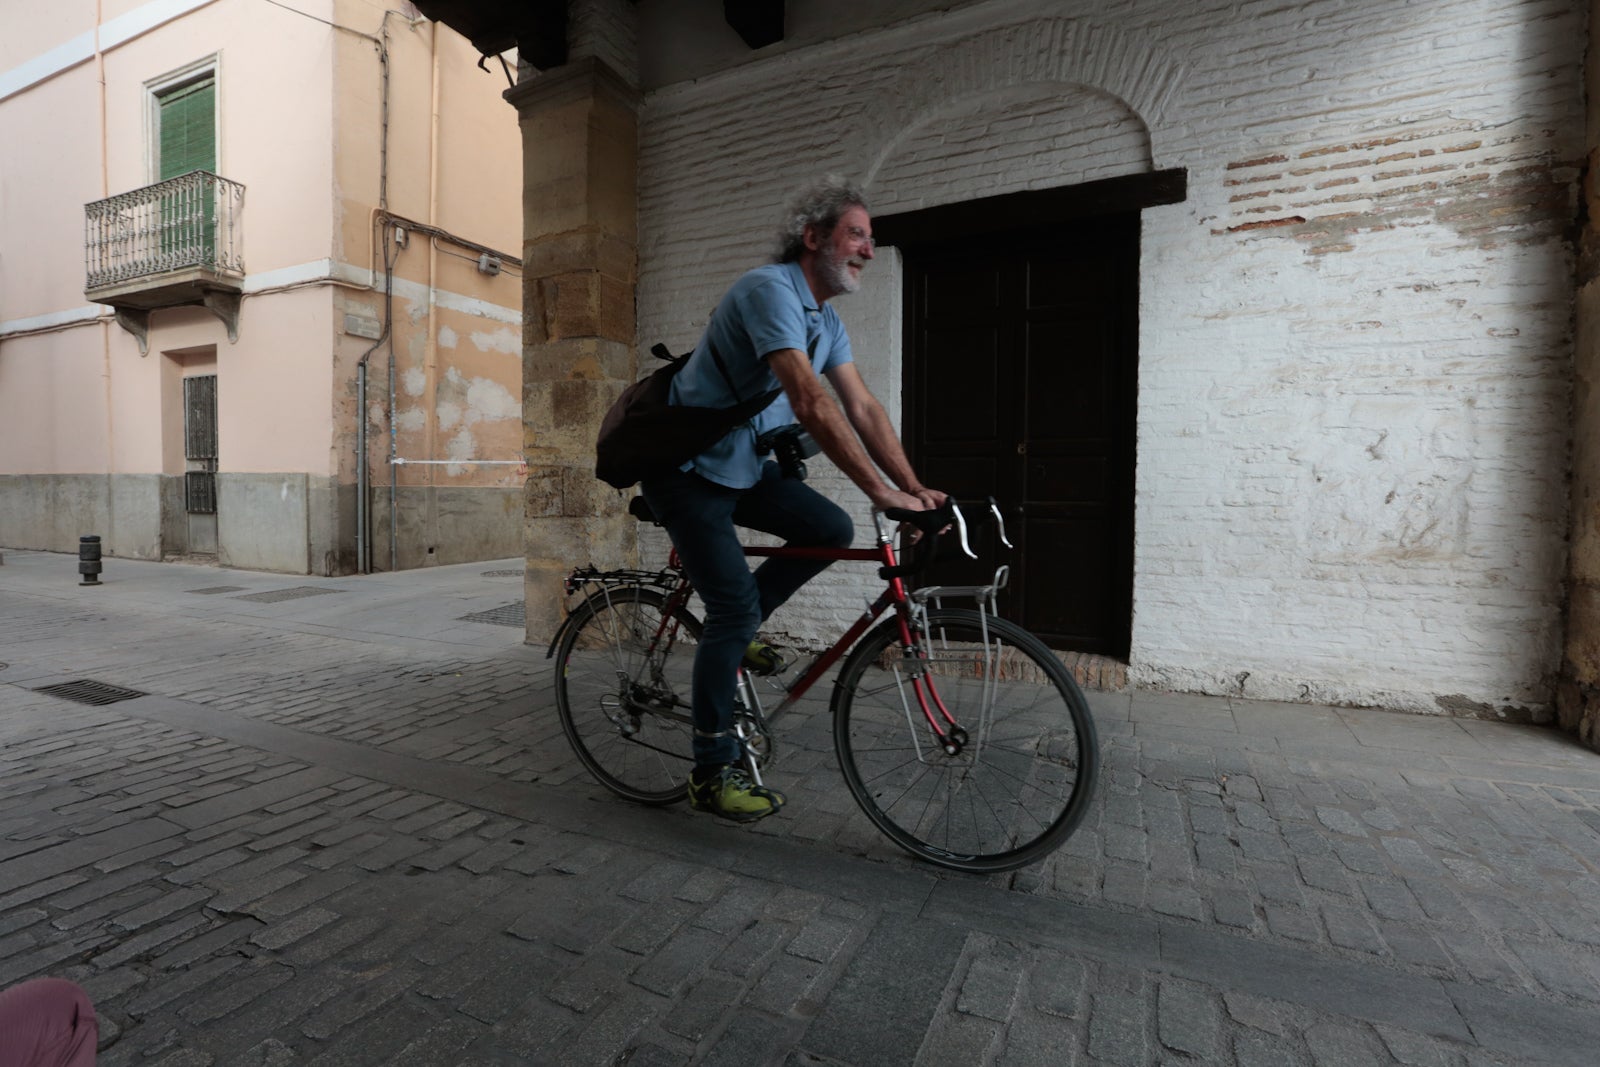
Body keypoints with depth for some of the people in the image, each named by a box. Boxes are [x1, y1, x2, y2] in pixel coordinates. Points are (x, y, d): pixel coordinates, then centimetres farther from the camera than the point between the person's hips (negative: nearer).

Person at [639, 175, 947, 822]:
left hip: (743, 468, 8)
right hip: (688, 471, -8)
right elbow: (810, 404, -33)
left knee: (832, 529, -7)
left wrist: (913, 487, -7)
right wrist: (880, 490, -35)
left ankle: (731, 631, 11)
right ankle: (712, 774, 3)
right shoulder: (770, 290, -21)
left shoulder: (826, 319, 8)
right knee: (736, 605, -12)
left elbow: (863, 409, 2)